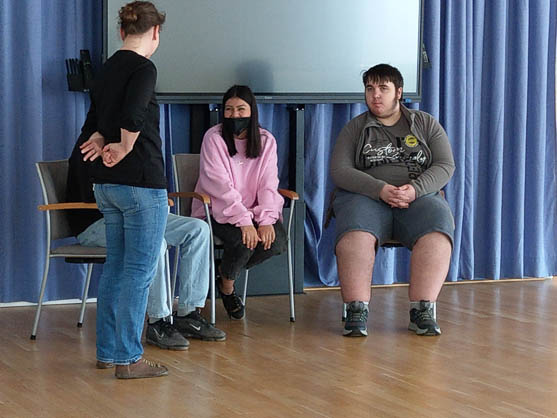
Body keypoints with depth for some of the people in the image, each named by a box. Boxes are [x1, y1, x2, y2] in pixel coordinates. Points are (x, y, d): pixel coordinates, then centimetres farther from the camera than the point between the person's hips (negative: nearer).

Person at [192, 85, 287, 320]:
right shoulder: (214, 138, -8)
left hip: (254, 210, 4)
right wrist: (243, 221, -28)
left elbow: (268, 184, -3)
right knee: (244, 240, -31)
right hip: (218, 210, -4)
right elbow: (220, 185, -17)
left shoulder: (266, 141, 4)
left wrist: (266, 220, -20)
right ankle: (226, 285, 3)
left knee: (277, 241, -22)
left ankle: (226, 272, 6)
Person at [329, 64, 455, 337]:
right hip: (366, 197, -1)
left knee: (437, 232, -34)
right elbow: (339, 171, 2)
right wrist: (380, 189, -14)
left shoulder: (426, 124, 18)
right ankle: (357, 312, -38)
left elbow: (445, 166, 8)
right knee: (356, 234, -36)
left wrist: (415, 189, -13)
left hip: (419, 198, 1)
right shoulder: (355, 129, 16)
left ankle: (422, 309, -35)